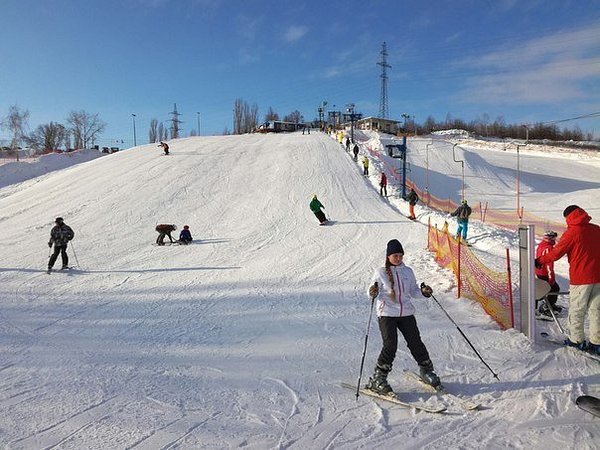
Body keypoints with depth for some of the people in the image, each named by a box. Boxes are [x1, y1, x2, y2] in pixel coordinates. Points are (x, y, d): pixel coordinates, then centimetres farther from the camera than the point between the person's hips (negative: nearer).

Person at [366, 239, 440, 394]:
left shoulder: (408, 271, 10)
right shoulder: (380, 272, -1)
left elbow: (413, 290, 17)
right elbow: (372, 293, -1)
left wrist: (423, 291, -2)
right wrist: (373, 292, -24)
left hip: (406, 313, 4)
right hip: (387, 313, -3)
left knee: (415, 342, 4)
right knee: (390, 345, -11)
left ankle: (426, 370, 29)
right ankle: (377, 379, 1)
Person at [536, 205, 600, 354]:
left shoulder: (571, 232, -12)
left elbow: (556, 253, -9)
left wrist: (539, 261, 4)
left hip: (581, 278, -6)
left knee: (576, 311, 8)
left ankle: (577, 340, 15)